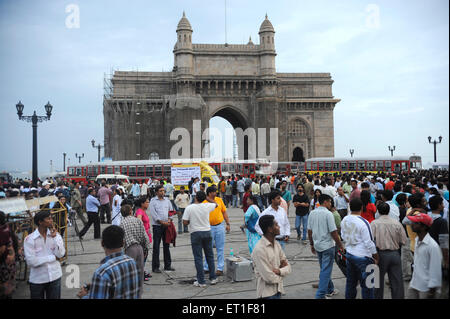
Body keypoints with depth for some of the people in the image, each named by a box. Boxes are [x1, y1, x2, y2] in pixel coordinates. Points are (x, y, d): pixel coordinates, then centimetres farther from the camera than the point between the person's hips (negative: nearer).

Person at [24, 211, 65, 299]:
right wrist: (53, 257, -12)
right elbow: (31, 262, -17)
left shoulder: (56, 235, -1)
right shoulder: (29, 239, -10)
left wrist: (55, 237, -17)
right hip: (37, 279, -2)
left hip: (54, 277, 3)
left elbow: (61, 254, -10)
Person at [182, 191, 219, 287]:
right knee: (210, 256, 15)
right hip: (207, 232, 3)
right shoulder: (207, 206, -5)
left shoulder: (189, 208, -11)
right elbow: (216, 204, 17)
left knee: (198, 258, 3)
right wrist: (206, 198, 17)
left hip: (195, 233, -2)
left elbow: (185, 223, -11)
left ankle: (201, 281, 4)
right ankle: (213, 278, 22)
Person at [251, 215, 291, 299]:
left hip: (278, 290, 7)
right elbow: (269, 278, -22)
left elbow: (288, 267, 6)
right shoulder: (259, 249, -21)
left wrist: (279, 271, -14)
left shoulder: (276, 244, 5)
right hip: (267, 293, -7)